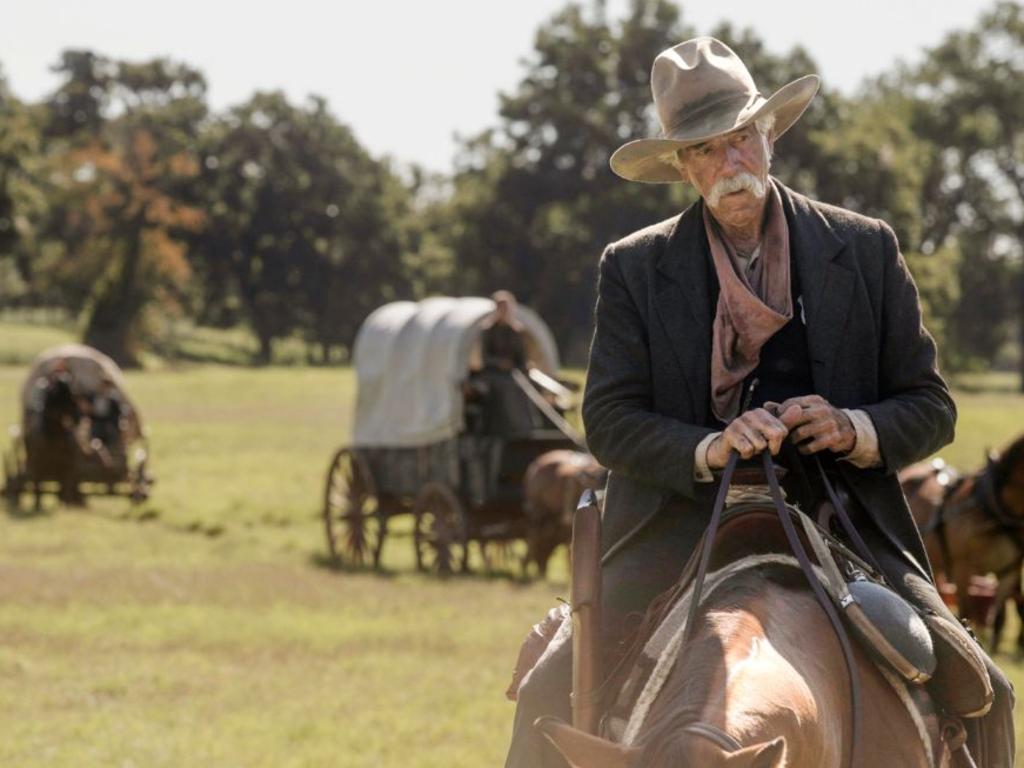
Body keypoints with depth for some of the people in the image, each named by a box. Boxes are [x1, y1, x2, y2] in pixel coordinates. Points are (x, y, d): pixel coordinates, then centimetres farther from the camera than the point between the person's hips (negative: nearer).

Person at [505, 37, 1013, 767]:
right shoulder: (633, 268, 3)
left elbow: (931, 405, 5)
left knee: (977, 692, -14)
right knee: (554, 692, -17)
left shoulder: (866, 249, 4)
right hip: (681, 533, 0)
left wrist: (855, 431, -17)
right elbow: (609, 420, -3)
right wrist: (708, 449, -22)